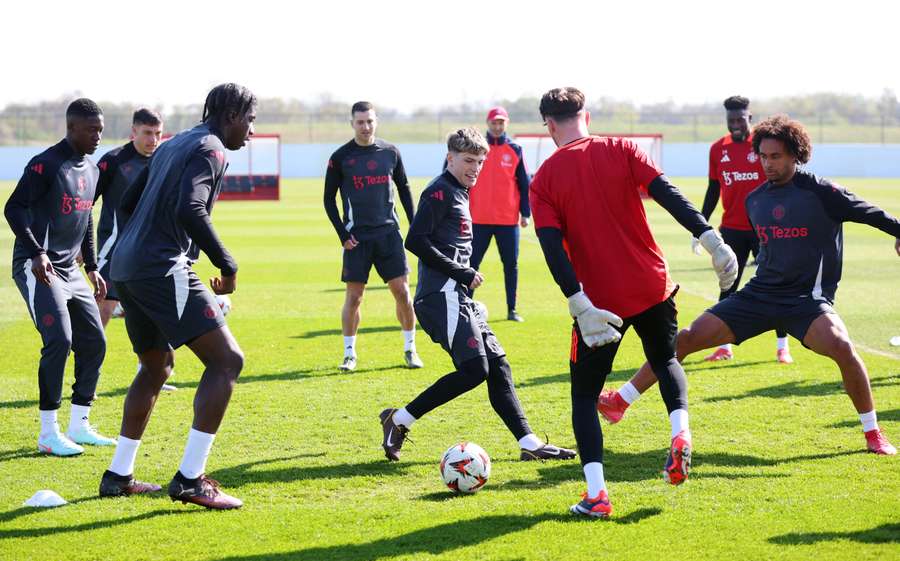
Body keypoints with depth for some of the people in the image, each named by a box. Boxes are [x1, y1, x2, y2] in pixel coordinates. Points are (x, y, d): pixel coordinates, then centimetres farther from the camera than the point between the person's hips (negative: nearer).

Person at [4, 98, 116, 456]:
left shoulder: (91, 170, 14)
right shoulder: (46, 164, -12)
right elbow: (14, 208, -16)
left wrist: (92, 267, 23)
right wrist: (36, 253, -26)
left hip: (70, 269, 9)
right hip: (37, 267, -9)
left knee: (93, 342, 5)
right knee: (59, 339, -18)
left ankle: (79, 426, 15)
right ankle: (48, 433, -11)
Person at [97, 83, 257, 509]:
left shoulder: (171, 146, 22)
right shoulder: (209, 149, -6)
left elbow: (127, 204, 27)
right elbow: (190, 210, -21)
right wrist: (227, 266, -14)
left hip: (126, 267, 10)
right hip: (162, 269, -10)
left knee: (157, 366, 25)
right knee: (226, 359, -10)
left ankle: (118, 476, 28)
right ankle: (190, 478, -16)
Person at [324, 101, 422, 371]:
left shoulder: (390, 152, 6)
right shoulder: (341, 157, -1)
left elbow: (404, 188, 16)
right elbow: (329, 199, 3)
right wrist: (343, 235, -5)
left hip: (389, 232, 2)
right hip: (357, 237, -2)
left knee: (402, 291, -1)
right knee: (354, 295, -2)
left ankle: (410, 349, 12)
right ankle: (349, 354, 10)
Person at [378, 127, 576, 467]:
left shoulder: (459, 193, 22)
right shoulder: (440, 191, -8)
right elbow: (415, 240, -18)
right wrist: (461, 272, -15)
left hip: (457, 297, 10)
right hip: (441, 295, -10)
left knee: (498, 365, 6)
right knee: (474, 369, -17)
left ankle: (529, 444, 6)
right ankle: (399, 420, -8)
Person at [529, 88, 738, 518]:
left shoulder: (544, 180, -1)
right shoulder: (620, 151, 1)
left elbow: (552, 247, -12)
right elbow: (668, 195, -11)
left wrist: (579, 305, -16)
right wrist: (711, 240, -15)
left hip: (598, 302, -2)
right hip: (651, 286, 2)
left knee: (584, 394, 12)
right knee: (665, 360, 29)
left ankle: (596, 495, -1)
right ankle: (680, 433, 1)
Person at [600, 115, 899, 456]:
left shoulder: (821, 192, -9)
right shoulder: (754, 200, 10)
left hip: (808, 299, -5)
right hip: (760, 294, 5)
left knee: (842, 347, -33)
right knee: (688, 338, -3)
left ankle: (873, 432, -13)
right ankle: (621, 401, 6)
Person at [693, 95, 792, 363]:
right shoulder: (718, 149, 5)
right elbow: (713, 190, 13)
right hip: (732, 228, 3)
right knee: (728, 287, 4)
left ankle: (783, 347, 7)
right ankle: (724, 347, 10)